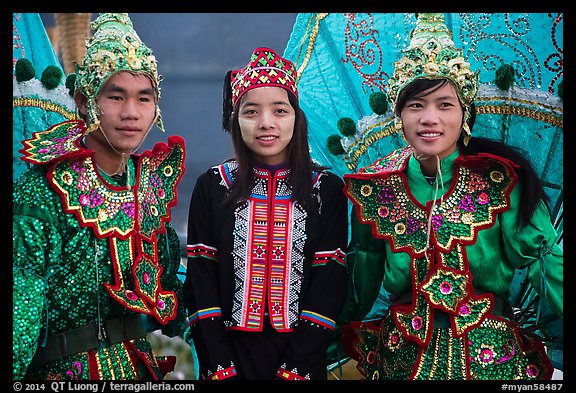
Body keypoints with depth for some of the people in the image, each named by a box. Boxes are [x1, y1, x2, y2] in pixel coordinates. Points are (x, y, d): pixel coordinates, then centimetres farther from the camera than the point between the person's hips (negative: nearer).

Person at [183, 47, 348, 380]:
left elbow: (329, 284, -7)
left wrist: (295, 369, -14)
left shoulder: (327, 189, -3)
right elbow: (200, 281, -4)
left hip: (303, 358, 0)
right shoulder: (213, 187, -2)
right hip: (230, 355, 0)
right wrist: (221, 369, -12)